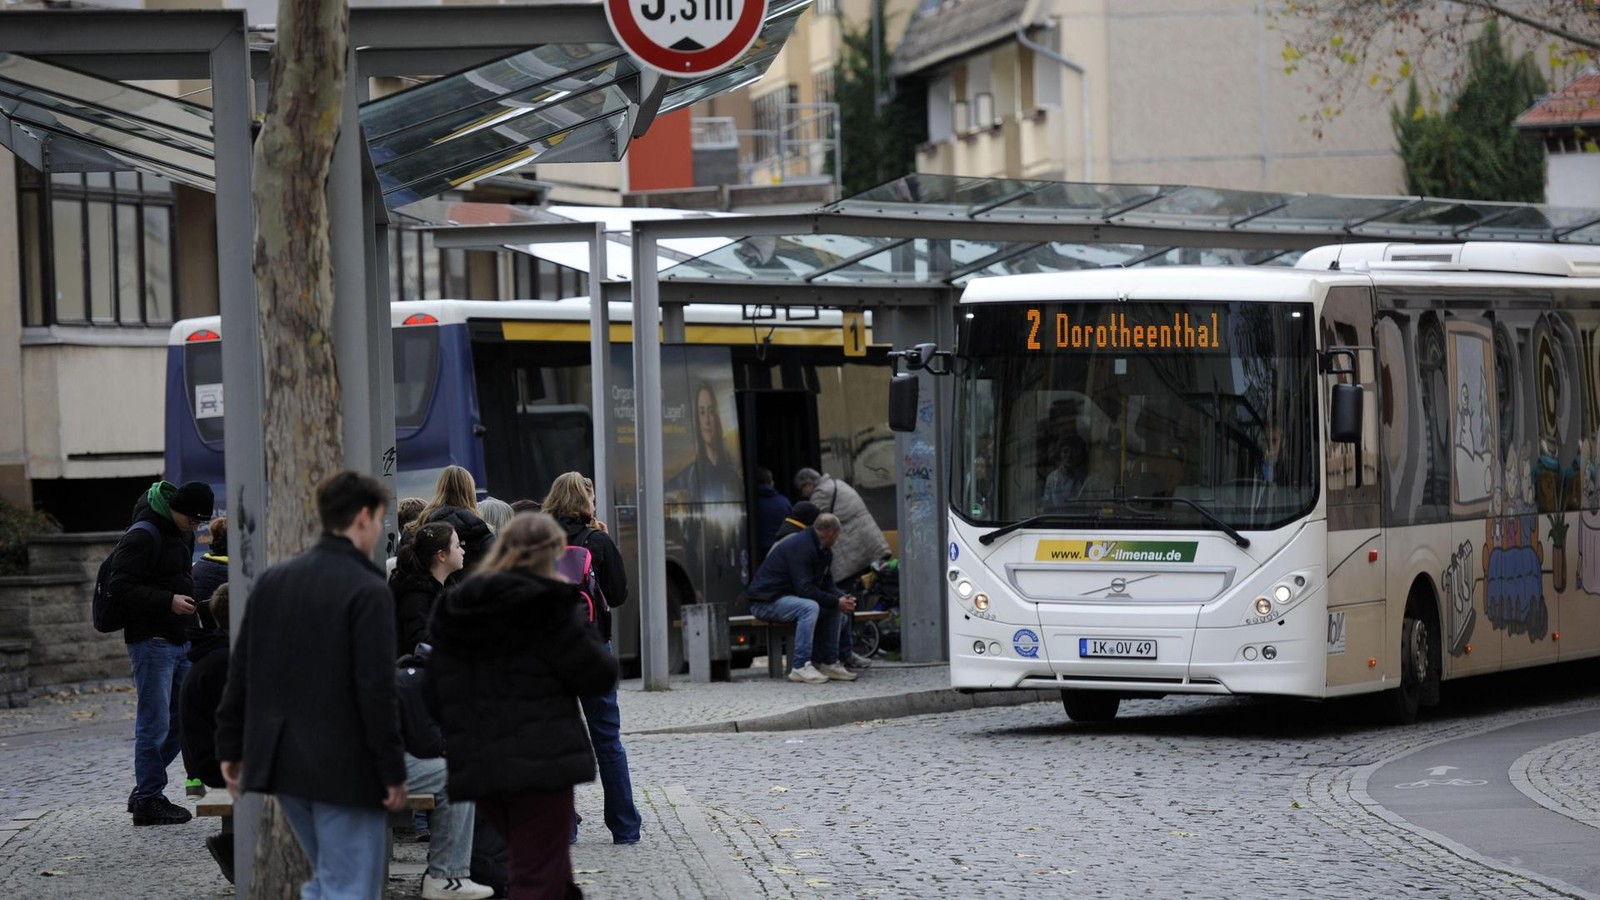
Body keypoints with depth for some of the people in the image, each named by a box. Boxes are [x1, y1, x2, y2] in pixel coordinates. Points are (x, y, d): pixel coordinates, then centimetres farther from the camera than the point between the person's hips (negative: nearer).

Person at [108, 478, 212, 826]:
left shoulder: (182, 534, 15)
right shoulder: (142, 537, -14)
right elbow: (120, 588, -20)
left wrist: (190, 602, 12)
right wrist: (169, 601, -26)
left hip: (179, 640, 9)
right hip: (151, 641, -9)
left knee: (182, 720, 11)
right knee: (155, 723, -6)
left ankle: (145, 789, 21)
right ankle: (148, 800, 1)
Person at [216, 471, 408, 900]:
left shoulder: (273, 580, 8)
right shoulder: (367, 591, -13)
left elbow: (240, 673, 9)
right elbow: (376, 689, -17)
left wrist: (231, 748, 16)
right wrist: (393, 772, -11)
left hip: (282, 763, 7)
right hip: (345, 768, -7)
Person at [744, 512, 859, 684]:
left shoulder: (824, 551, 8)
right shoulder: (800, 547, -23)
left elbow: (826, 583, 12)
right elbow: (805, 589, -29)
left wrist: (841, 597, -9)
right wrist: (836, 602, -24)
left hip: (787, 596, 10)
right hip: (766, 601, -10)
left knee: (833, 608, 4)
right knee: (809, 607, -33)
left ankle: (828, 663, 5)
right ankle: (800, 667, -32)